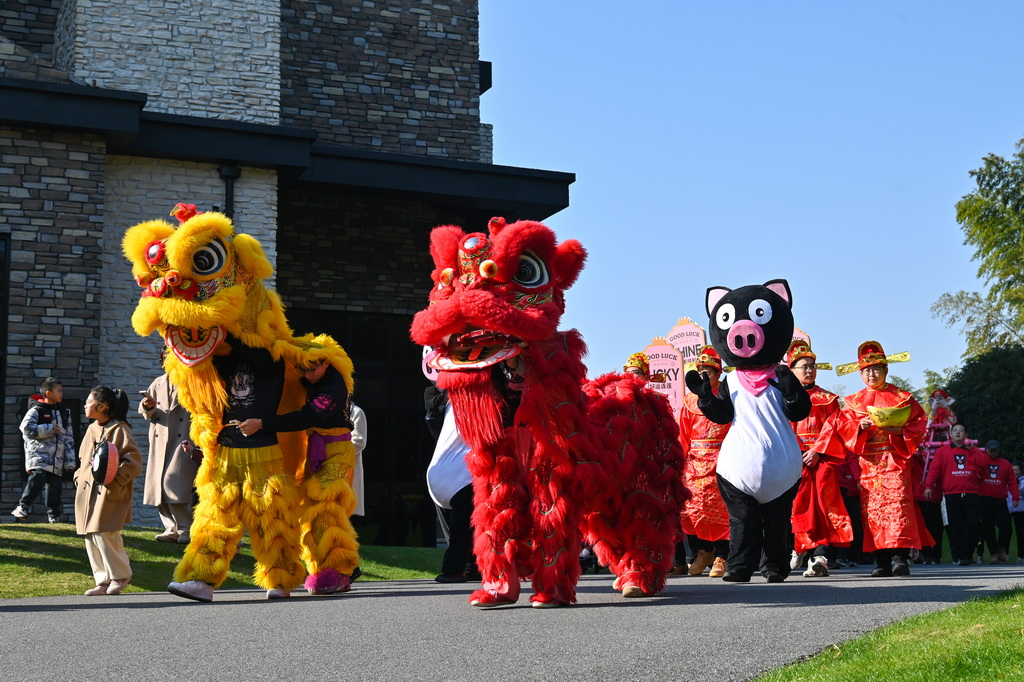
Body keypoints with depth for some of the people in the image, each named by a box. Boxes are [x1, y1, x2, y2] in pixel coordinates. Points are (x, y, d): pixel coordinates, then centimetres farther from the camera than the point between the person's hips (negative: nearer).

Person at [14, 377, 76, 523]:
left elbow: (69, 439, 15)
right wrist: (50, 429, -11)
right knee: (37, 478, -24)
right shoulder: (36, 410, 0)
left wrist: (70, 461, 8)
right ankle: (22, 508, -10)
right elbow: (26, 428, -14)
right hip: (38, 454, -5)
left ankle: (54, 515, 17)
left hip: (57, 459, 5)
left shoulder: (64, 413, 17)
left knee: (55, 484, 2)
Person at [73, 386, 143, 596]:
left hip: (110, 492, -8)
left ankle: (120, 576, 5)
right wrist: (79, 478, 11)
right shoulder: (91, 429, 16)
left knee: (105, 535, -12)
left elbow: (133, 460, -12)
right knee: (91, 538, 6)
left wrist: (115, 479, -21)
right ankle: (103, 580, 13)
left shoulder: (120, 430, -7)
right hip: (88, 491, 8)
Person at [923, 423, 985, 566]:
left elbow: (981, 463, -1)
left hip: (971, 494, 2)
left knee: (973, 526, -6)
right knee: (956, 528, -5)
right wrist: (929, 486, -8)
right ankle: (961, 556, 0)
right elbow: (934, 469, 2)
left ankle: (967, 554, 5)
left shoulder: (972, 451, 17)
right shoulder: (943, 451, 10)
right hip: (952, 495, -2)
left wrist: (972, 449, 0)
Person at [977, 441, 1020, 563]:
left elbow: (1012, 482, 9)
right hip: (984, 500, -1)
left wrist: (1015, 497, -2)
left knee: (1005, 526, -8)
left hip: (1000, 501, 1)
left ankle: (1001, 548, 17)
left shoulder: (1006, 464, 13)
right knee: (988, 528, 0)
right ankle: (993, 553, 9)